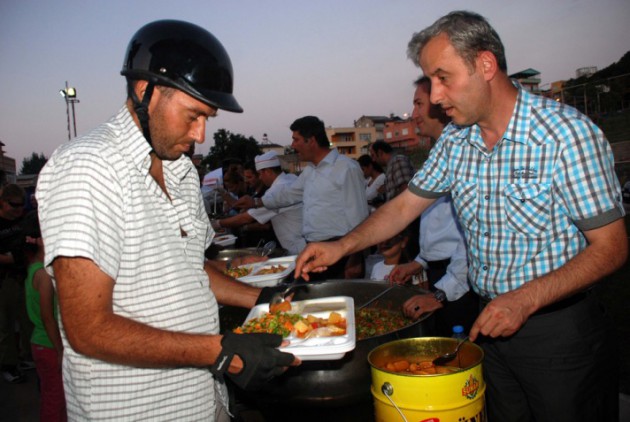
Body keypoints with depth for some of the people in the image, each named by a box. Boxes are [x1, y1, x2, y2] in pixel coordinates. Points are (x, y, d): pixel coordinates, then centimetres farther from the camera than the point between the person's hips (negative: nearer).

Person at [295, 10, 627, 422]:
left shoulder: (566, 132, -18)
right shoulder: (456, 140, 0)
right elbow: (405, 205, 9)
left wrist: (523, 300, -25)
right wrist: (342, 246, -3)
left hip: (562, 330, -5)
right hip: (494, 323, 5)